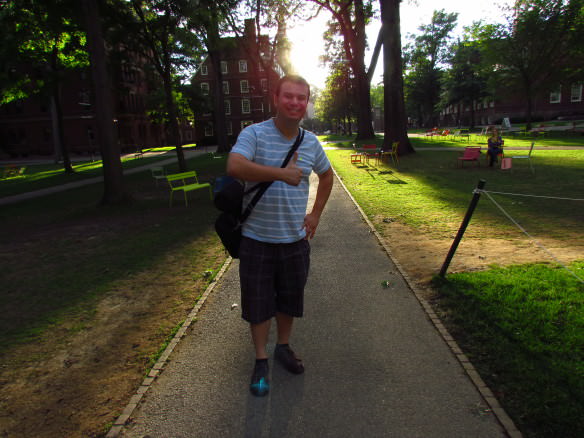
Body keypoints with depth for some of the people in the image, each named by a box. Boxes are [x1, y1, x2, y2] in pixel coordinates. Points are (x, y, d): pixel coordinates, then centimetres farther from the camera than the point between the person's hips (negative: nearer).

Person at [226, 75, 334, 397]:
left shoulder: (311, 142, 5)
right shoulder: (254, 134, -11)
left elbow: (326, 176, 22)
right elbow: (234, 167, -30)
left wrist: (315, 215, 14)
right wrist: (281, 173, -34)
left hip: (296, 239, 4)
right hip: (257, 239, -4)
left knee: (290, 299, 18)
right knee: (258, 303, 8)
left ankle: (283, 348, 42)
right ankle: (261, 361, 29)